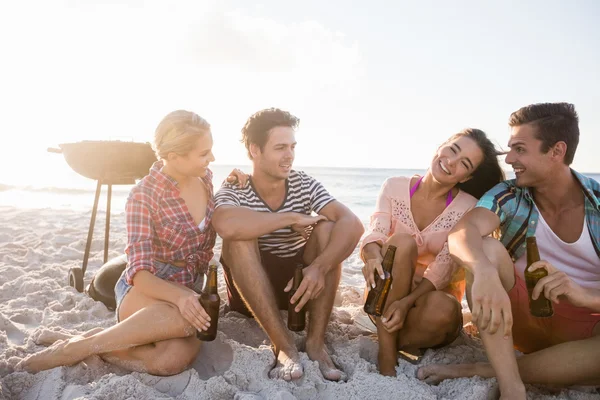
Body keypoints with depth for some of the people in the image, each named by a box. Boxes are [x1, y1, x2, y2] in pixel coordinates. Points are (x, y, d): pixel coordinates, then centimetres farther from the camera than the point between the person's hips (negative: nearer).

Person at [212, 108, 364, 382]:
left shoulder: (305, 185, -7)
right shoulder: (234, 190, -13)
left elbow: (353, 225, -23)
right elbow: (226, 225, -39)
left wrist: (319, 267, -40)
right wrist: (292, 218, -31)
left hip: (301, 284, 2)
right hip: (250, 292, -2)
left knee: (327, 228, -22)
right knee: (240, 238, -30)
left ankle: (315, 342, -24)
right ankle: (284, 346, -30)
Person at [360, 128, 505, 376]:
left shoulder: (468, 209, -9)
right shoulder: (395, 187, -4)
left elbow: (443, 268, -17)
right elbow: (374, 234, -16)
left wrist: (407, 302, -32)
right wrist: (373, 256, -40)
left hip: (432, 296, -1)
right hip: (386, 296, 2)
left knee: (442, 309, -37)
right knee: (402, 242, -30)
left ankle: (396, 341, -6)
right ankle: (387, 355, -26)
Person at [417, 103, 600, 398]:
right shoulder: (507, 197, -8)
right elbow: (461, 233, -30)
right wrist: (484, 272, -51)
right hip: (524, 316, 0)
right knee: (486, 248, -27)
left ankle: (483, 371, -26)